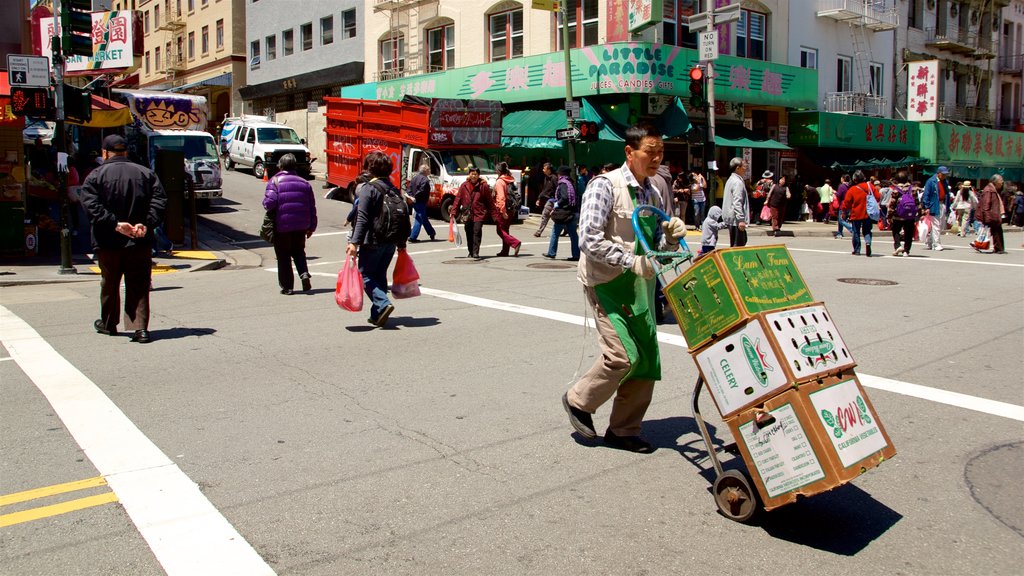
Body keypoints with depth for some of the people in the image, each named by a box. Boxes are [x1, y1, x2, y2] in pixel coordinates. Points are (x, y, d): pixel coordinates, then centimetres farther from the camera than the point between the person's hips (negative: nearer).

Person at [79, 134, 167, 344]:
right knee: (139, 287, 4)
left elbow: (91, 205, -15)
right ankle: (140, 328, -5)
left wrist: (115, 224, -17)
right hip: (140, 241, 1)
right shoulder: (146, 173, 5)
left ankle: (108, 324, 31)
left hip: (108, 241, -1)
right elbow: (159, 201, -5)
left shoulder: (96, 175, -2)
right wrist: (146, 224, -12)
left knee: (110, 284, 16)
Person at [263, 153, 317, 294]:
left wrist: (266, 204, 4)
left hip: (282, 226, -4)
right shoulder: (304, 183, 6)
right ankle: (304, 273, -2)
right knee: (298, 252, 22)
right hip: (301, 226, 4)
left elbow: (270, 202, -21)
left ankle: (287, 286, 9)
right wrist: (311, 227, 14)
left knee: (283, 256, 7)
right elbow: (312, 207, 7)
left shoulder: (275, 181, -7)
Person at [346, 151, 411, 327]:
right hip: (391, 242, 7)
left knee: (365, 275, 2)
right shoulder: (394, 190, 11)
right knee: (380, 275, 15)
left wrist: (354, 242, -21)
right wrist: (402, 242, 21)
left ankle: (383, 304, -18)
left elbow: (362, 219, -19)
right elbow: (404, 219, 13)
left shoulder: (368, 189, -10)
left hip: (372, 242, -7)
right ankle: (377, 315, 16)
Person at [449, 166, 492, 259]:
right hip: (467, 214, 4)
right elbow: (458, 199, 7)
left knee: (477, 232, -14)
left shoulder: (483, 186, -3)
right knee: (469, 233, 11)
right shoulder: (464, 186, 4)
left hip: (479, 214, -4)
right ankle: (471, 252, 25)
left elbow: (489, 200, 0)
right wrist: (453, 212, 4)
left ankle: (475, 253, -14)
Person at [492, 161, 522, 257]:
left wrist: (503, 211, -22)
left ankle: (515, 243, -19)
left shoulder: (499, 182, -14)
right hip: (509, 209, 8)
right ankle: (505, 251, 17)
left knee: (500, 231, -3)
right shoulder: (509, 181, 10)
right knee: (505, 230, 14)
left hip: (500, 210, -8)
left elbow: (501, 197, -20)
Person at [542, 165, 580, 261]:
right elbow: (576, 198, 15)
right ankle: (576, 254, 6)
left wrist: (557, 204, -9)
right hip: (573, 212, 8)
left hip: (564, 213, -8)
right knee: (573, 234, 7)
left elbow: (564, 198, -23)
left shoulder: (563, 184, -11)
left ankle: (551, 253, 11)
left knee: (555, 232, 5)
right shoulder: (571, 183, 12)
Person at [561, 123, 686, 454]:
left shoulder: (653, 195, 13)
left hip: (640, 284, 8)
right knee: (623, 354, -15)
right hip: (608, 281, -8)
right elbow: (590, 240, -19)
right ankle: (579, 401, 12)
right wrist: (632, 260, -24)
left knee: (647, 358, 6)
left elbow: (657, 247, 17)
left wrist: (672, 236, -4)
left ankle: (624, 430, 20)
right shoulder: (606, 186, -11)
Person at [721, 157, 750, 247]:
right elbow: (737, 202, -23)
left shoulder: (731, 179, 17)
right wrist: (741, 220, -25)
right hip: (736, 219, -11)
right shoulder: (738, 182, -15)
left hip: (731, 218, 11)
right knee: (738, 245, -9)